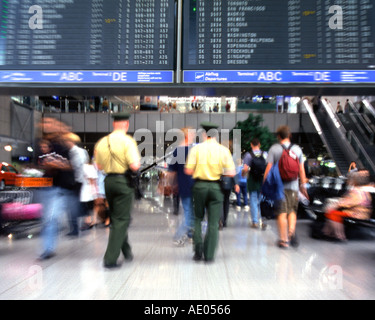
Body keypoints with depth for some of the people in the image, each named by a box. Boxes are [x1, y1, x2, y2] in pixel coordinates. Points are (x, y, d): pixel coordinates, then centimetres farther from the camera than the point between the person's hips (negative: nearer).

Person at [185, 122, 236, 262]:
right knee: (213, 223, 7)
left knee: (198, 219, 15)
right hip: (216, 187, 0)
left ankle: (198, 251, 9)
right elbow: (232, 173, -4)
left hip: (199, 186, 0)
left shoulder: (196, 148, -1)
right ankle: (209, 255, 11)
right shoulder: (224, 150, 0)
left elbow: (188, 170, -7)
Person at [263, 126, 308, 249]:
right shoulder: (297, 149, 6)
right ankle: (292, 232, -4)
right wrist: (303, 185, 15)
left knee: (281, 213, 2)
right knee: (292, 211, 16)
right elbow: (301, 170, 7)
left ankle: (284, 240, 6)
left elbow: (269, 168, -7)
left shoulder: (274, 149, -3)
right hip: (293, 185, 3)